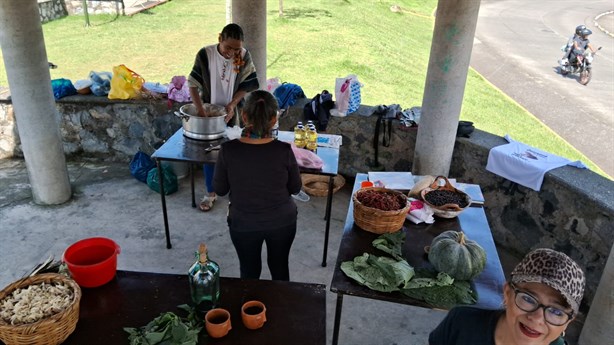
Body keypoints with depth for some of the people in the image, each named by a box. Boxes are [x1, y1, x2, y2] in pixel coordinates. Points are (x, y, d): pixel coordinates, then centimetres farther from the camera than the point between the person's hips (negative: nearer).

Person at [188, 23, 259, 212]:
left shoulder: (244, 56, -14)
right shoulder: (205, 54, -18)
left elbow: (247, 85, -5)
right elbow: (193, 84, -15)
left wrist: (232, 104, -19)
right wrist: (201, 111, -24)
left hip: (231, 112, 1)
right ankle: (211, 192, 24)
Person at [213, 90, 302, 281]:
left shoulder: (228, 150, -20)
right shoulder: (284, 150, -20)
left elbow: (219, 189, -7)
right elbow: (295, 188, -6)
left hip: (243, 224, 0)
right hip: (282, 221, 1)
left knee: (249, 271, 24)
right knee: (279, 267, 25)